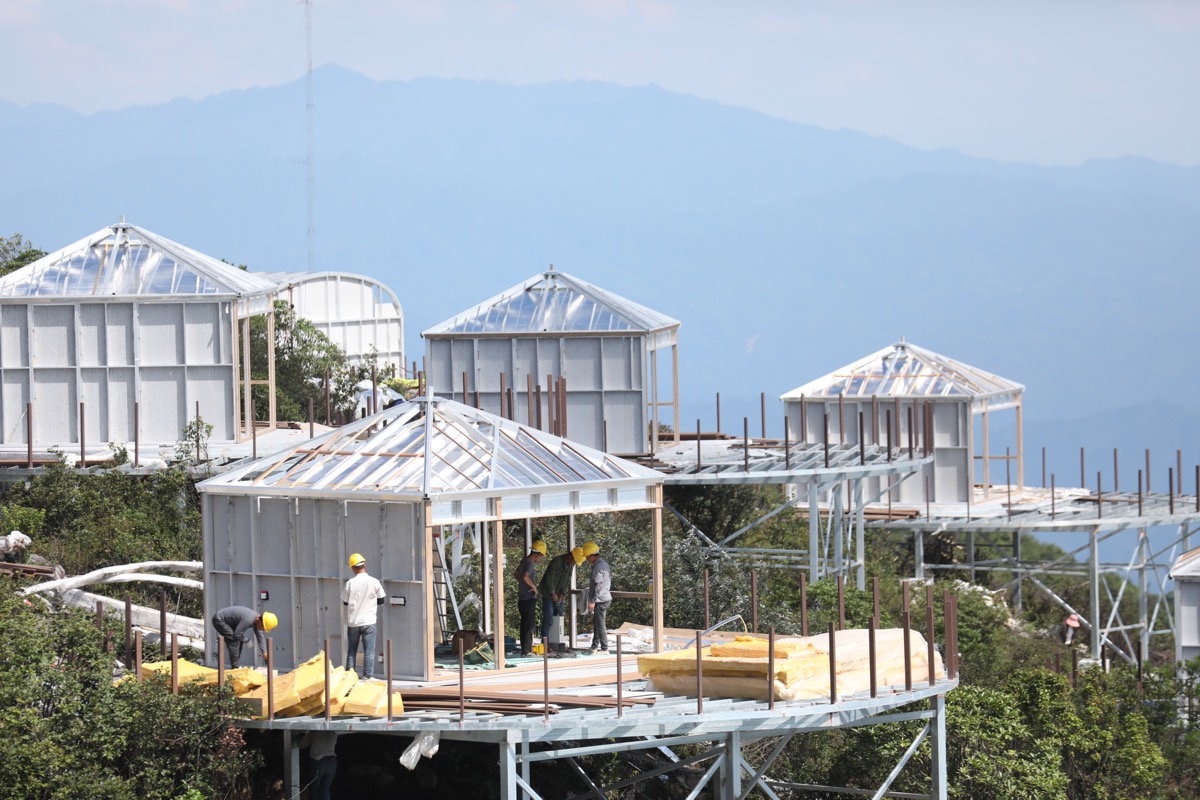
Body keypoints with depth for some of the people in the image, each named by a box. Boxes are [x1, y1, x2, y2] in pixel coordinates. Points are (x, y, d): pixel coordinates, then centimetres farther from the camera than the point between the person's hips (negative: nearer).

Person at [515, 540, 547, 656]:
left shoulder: (524, 561, 13)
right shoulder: (530, 563, -16)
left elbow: (517, 575, 28)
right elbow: (525, 577, -33)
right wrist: (534, 587, -19)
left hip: (522, 598, 9)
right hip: (529, 598, -9)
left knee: (525, 624, 15)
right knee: (530, 625, -6)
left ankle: (525, 649, 20)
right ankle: (527, 651, -7)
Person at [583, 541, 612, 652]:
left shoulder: (598, 566, -18)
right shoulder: (604, 564, 14)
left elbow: (598, 586, -23)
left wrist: (592, 601, -21)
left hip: (600, 600, -11)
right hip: (606, 598, 11)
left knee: (600, 625, -6)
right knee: (596, 623, 19)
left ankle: (604, 648, -4)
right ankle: (594, 646, 27)